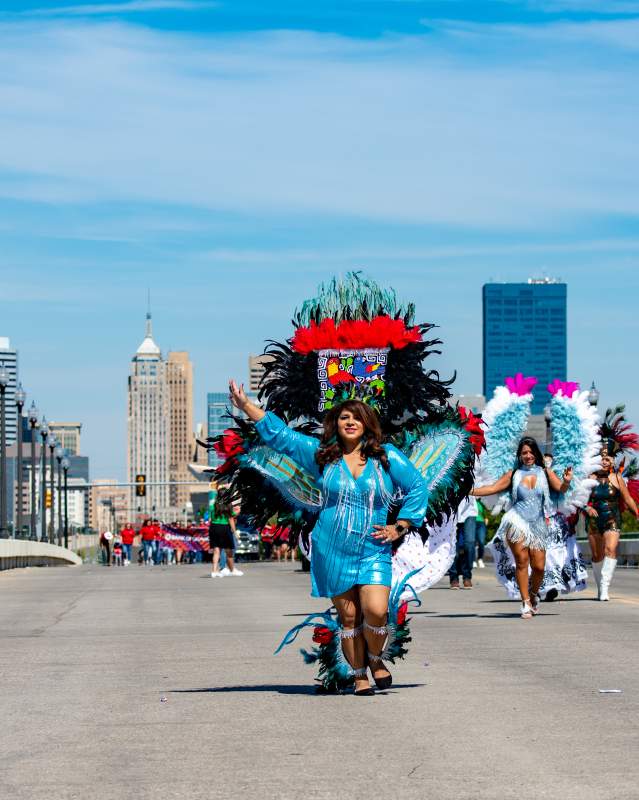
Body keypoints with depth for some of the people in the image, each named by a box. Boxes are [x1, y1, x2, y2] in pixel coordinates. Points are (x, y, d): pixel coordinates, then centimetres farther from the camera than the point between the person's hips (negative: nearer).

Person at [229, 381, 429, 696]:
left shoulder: (386, 456, 3)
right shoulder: (322, 454, 6)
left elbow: (417, 487, 9)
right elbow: (279, 433, 7)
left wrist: (400, 527, 3)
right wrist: (245, 405, 2)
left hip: (374, 551, -1)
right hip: (331, 552, 1)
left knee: (376, 611, -16)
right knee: (348, 616, 2)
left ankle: (375, 658, 12)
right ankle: (359, 675, 15)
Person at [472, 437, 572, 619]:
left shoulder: (545, 473, 7)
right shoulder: (513, 475, 7)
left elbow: (561, 488, -2)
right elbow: (493, 488, 8)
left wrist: (566, 481, -25)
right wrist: (469, 491, 1)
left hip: (538, 523, 1)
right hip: (517, 521, -1)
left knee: (539, 566, -5)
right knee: (522, 561, -12)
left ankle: (533, 594, 25)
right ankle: (526, 603, -4)